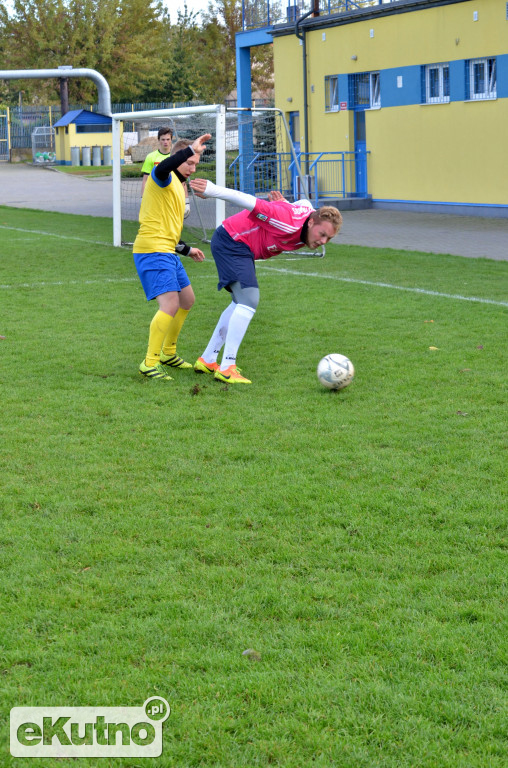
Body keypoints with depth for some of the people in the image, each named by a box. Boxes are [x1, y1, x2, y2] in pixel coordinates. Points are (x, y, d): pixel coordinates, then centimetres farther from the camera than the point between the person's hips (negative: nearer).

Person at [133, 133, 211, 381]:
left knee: (187, 300, 20)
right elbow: (162, 168, -36)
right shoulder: (164, 179, -8)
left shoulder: (178, 186, 22)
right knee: (171, 304, -19)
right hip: (152, 251, -11)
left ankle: (168, 353, 33)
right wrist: (191, 149, -37)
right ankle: (150, 363, -14)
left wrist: (186, 249, 36)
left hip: (168, 251, 11)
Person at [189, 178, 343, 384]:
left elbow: (304, 203, 20)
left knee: (242, 303, 16)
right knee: (249, 299, -20)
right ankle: (226, 369, -20)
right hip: (231, 241, -10)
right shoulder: (290, 223, -30)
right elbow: (251, 202, -31)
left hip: (242, 247, 10)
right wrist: (212, 191, -29)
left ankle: (207, 360, 25)